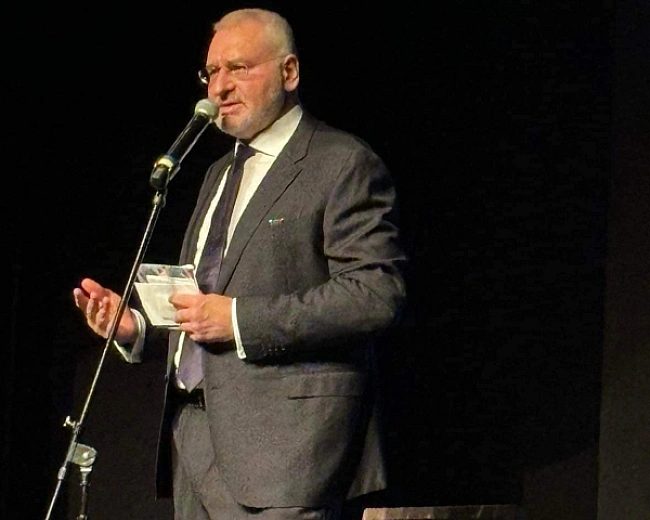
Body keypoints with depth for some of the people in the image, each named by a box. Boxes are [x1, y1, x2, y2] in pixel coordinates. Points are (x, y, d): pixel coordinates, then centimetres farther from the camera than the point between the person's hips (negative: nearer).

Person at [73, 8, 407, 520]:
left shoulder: (344, 164, -3)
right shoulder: (220, 174, 26)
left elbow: (378, 294, -14)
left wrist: (240, 320, -18)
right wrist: (134, 324, 8)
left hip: (284, 442, -8)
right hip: (195, 443, 8)